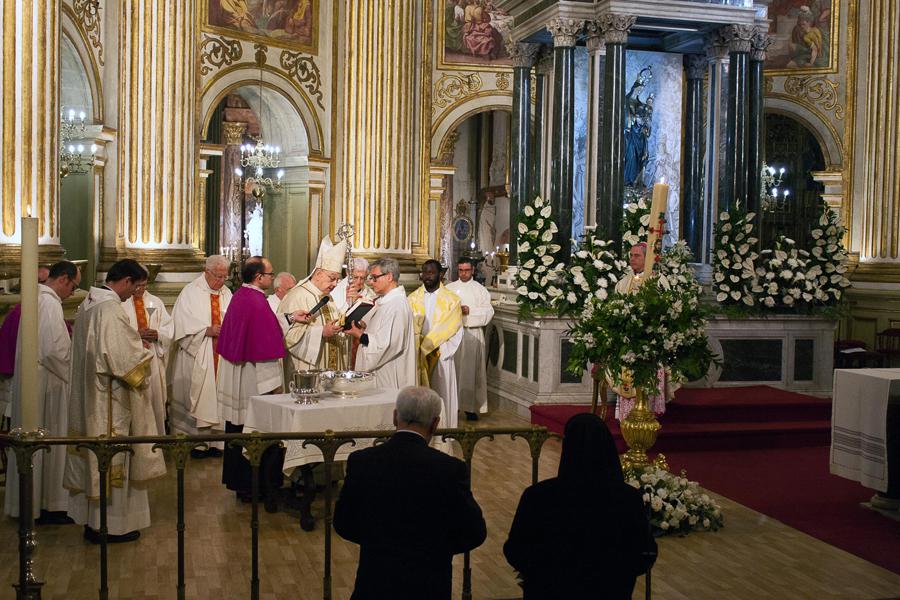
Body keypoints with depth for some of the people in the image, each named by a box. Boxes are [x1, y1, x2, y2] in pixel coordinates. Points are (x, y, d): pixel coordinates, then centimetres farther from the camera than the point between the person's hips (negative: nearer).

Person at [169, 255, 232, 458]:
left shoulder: (226, 294, 12)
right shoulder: (190, 292, -4)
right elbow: (182, 324, -11)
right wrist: (207, 330, -20)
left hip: (221, 356, 5)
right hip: (197, 355, -4)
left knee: (217, 396, 4)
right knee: (198, 397, -2)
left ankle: (215, 442, 9)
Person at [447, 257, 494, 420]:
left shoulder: (480, 289, 6)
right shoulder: (449, 288, 11)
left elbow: (488, 311, -2)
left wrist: (470, 311, -14)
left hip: (472, 333, -1)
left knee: (471, 370, -2)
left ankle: (471, 407, 1)